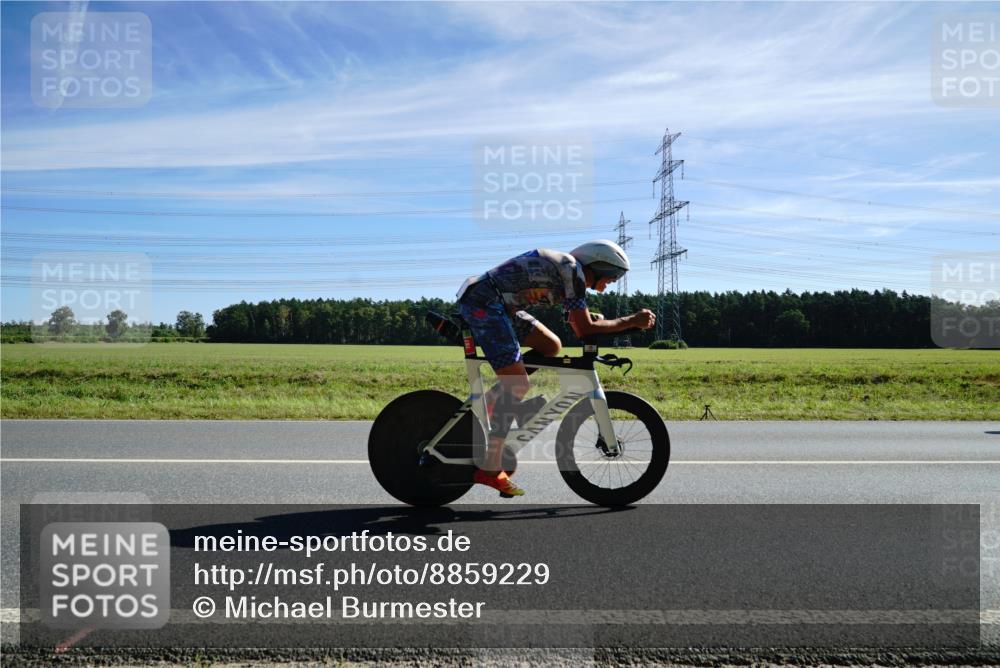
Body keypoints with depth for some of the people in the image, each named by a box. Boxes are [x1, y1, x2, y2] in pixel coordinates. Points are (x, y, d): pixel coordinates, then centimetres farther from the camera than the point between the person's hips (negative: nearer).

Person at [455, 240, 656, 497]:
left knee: (551, 346, 12)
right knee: (519, 385, -11)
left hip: (498, 304, 10)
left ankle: (494, 398, 13)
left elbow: (577, 325, 25)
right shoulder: (573, 270, -11)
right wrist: (632, 321, -8)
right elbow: (585, 329, -14)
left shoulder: (566, 269, 17)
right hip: (484, 303, -10)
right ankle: (490, 469, -6)